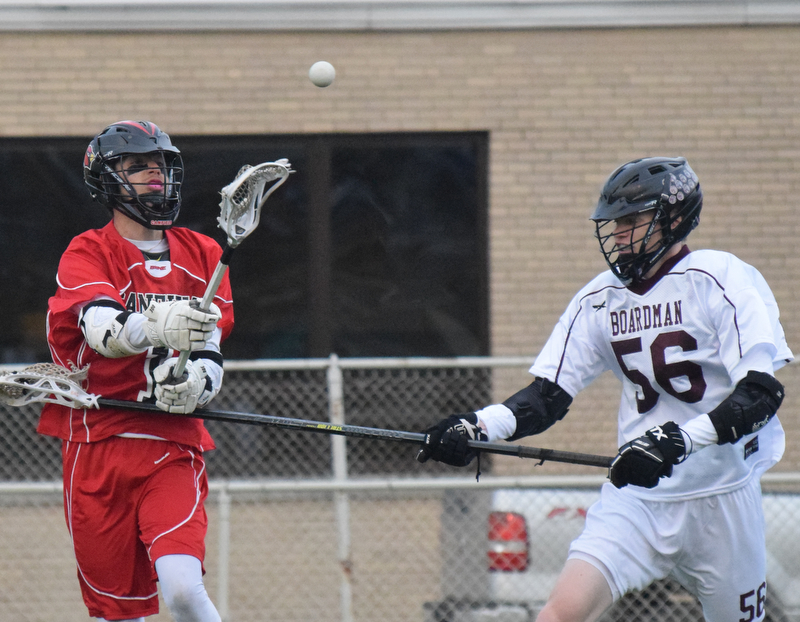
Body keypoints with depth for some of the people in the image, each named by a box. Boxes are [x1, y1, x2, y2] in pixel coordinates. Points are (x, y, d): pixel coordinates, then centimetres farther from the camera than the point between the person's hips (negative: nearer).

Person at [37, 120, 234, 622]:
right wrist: (158, 326, -43)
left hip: (174, 445, 1)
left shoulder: (201, 254, 11)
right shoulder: (88, 253, 1)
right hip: (98, 443, -1)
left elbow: (210, 355, 3)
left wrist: (195, 384, -22)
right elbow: (103, 329, -21)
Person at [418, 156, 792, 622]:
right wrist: (479, 426, -15)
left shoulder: (720, 279, -11)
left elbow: (763, 392, -19)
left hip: (721, 500, -3)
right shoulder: (600, 299, 6)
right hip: (635, 495, 3)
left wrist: (680, 440, -31)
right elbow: (548, 396, 4)